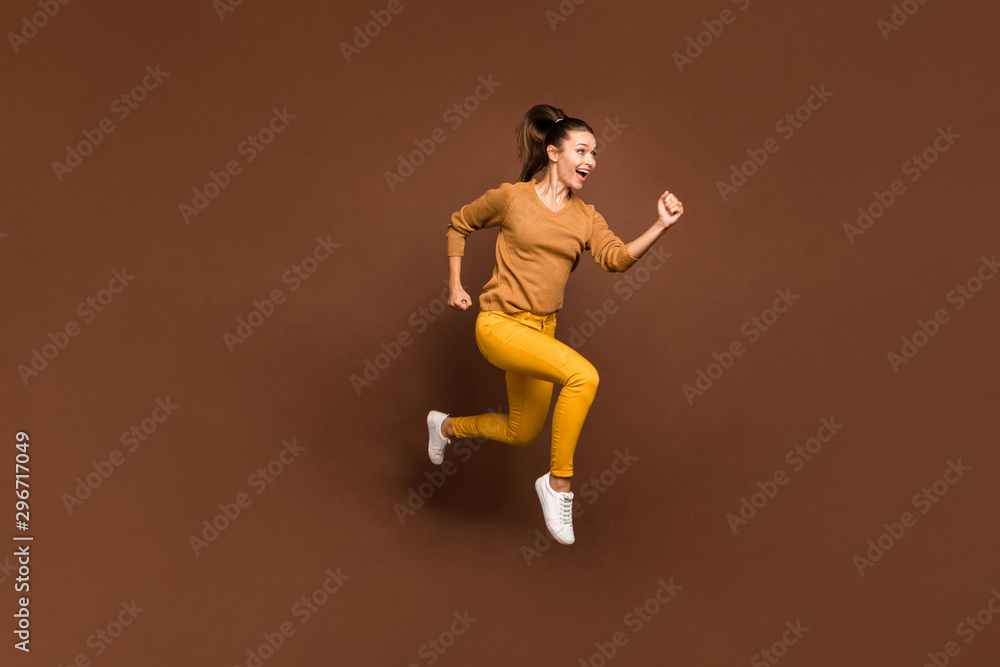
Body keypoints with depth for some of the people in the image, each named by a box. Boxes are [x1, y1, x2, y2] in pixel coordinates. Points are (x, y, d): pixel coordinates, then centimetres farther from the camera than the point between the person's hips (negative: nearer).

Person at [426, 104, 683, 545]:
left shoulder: (586, 218, 4)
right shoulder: (511, 197, -6)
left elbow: (617, 258, -14)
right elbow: (458, 225, 9)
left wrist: (660, 227, -29)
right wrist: (455, 285, 5)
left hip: (540, 330, 6)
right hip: (499, 324, -6)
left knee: (522, 434, 17)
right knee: (583, 376, -28)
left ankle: (447, 426, 46)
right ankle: (558, 482, -11)